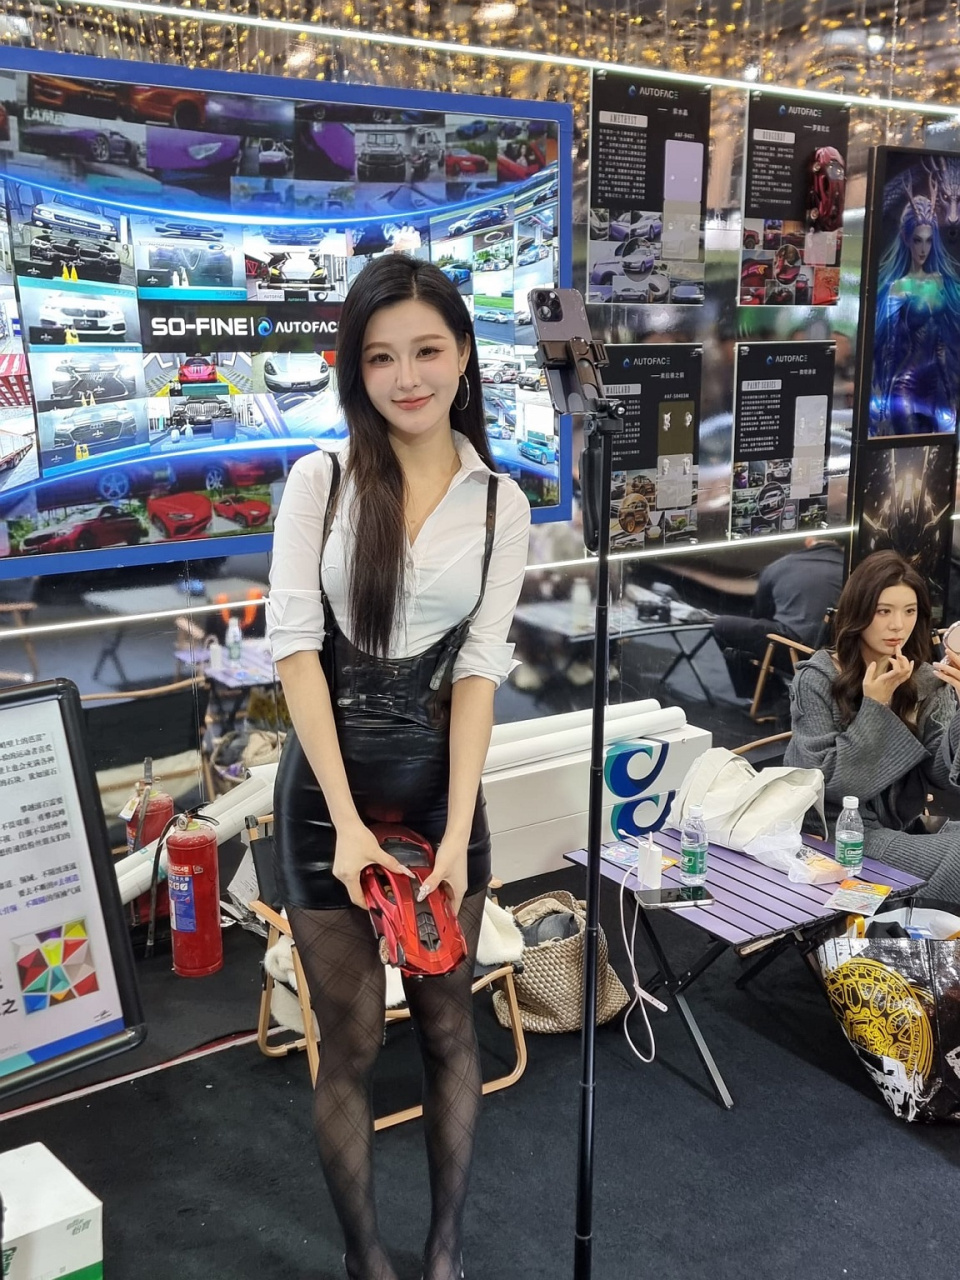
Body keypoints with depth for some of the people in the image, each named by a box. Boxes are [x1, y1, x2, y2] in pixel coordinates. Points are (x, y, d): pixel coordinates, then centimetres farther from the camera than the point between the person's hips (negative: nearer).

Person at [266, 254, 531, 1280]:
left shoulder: (500, 503, 1)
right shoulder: (319, 480, -4)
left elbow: (479, 669, -3)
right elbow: (293, 645, -9)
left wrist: (454, 832, -12)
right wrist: (349, 821, -15)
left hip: (441, 775, 2)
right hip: (327, 781, -1)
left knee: (447, 1024, 12)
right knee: (352, 1039, 7)